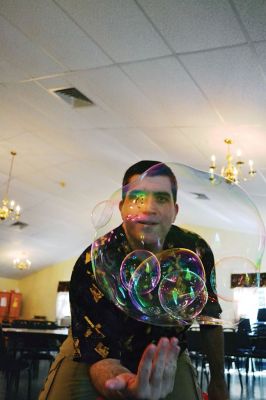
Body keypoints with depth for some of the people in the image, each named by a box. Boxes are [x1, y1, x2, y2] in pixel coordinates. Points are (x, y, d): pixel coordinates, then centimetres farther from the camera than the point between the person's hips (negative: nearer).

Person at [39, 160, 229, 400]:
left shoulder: (195, 252, -22)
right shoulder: (92, 266, -32)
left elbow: (210, 317, -4)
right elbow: (101, 357, -34)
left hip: (166, 357, 3)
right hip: (90, 353, -2)